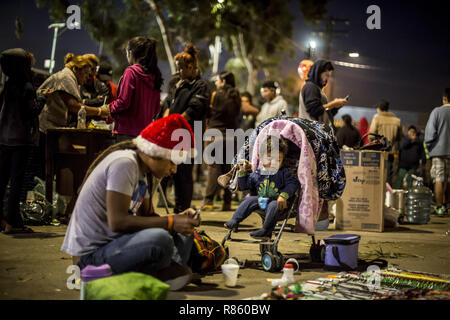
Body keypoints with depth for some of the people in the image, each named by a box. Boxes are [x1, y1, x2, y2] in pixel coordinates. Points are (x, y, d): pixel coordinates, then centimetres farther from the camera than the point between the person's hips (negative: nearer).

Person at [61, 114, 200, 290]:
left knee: (182, 234, 10)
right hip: (91, 254, -10)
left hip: (112, 243, 10)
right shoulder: (124, 163, -19)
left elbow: (148, 216, 15)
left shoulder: (143, 170, 10)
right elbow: (117, 221, -27)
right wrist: (170, 222, -22)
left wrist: (178, 219, -5)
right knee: (159, 240, -33)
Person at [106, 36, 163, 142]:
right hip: (147, 131, 7)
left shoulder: (131, 72, -10)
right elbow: (156, 108, 14)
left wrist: (110, 108, 5)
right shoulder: (154, 75, 9)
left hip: (129, 131, -7)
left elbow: (123, 102, -13)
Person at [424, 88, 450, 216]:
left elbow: (430, 131, -9)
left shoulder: (437, 111, -6)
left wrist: (429, 146, 3)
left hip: (439, 150, -3)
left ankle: (439, 207, -1)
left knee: (439, 180, 0)